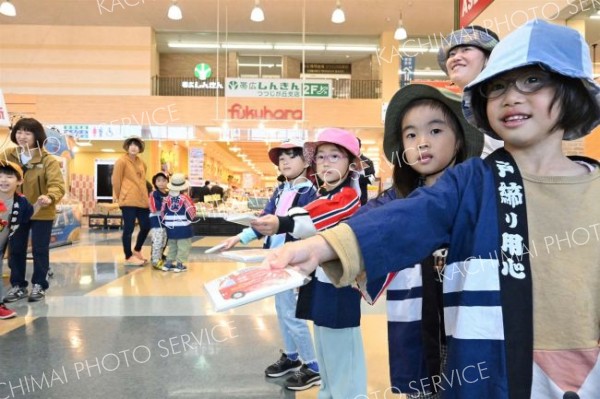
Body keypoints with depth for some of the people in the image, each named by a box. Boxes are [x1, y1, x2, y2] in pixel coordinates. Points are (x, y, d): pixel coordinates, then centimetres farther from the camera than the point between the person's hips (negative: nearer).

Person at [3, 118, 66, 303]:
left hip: (41, 212, -4)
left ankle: (39, 285, 20)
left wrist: (50, 197, -42)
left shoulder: (47, 159, -12)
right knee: (15, 250, 11)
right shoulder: (8, 156, 2)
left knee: (40, 250, 5)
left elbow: (57, 184, -22)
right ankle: (18, 285, 26)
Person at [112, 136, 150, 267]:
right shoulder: (121, 161, -5)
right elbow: (116, 180, -4)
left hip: (142, 200, 7)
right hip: (128, 200, -7)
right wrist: (117, 195, 2)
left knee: (146, 226, 9)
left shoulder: (141, 162, 16)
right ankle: (129, 257, 9)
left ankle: (137, 250, 30)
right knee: (129, 228, -1)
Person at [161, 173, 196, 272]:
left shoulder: (167, 199, 2)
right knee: (183, 246, 1)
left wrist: (166, 222, 22)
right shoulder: (185, 198, -11)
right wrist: (189, 219, 12)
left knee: (172, 246, 18)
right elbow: (192, 212, -9)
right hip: (184, 228, -5)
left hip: (171, 228, 5)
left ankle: (169, 262, 21)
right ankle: (179, 264, -2)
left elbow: (163, 213, 8)